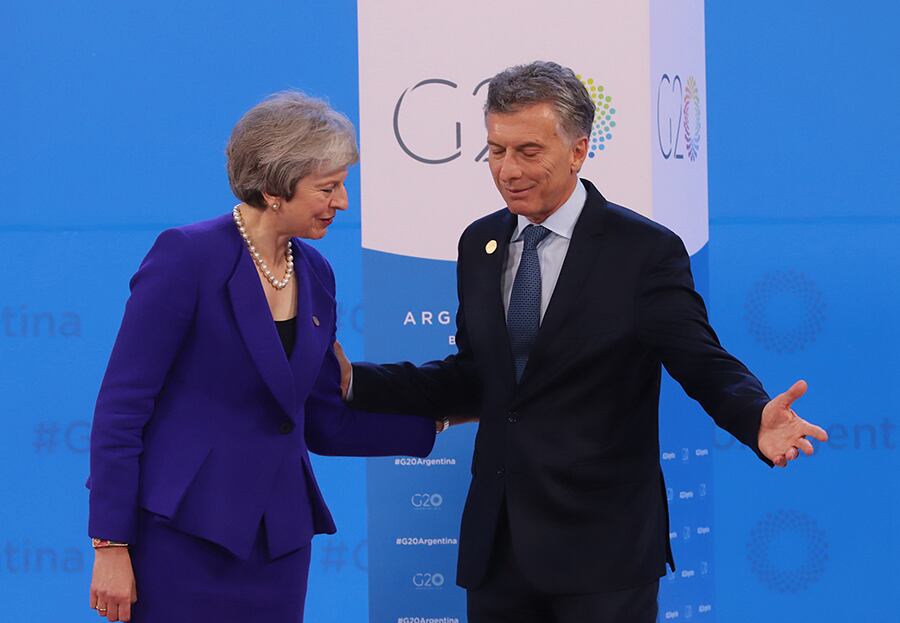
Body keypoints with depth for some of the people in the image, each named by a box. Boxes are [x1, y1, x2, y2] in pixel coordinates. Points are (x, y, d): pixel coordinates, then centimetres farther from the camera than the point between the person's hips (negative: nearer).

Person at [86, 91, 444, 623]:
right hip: (183, 534, -6)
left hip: (277, 542, 6)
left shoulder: (315, 275, 9)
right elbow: (123, 405, -12)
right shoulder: (189, 256, -12)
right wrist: (111, 545, -15)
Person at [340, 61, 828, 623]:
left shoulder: (645, 251, -8)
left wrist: (756, 418, -32)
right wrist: (355, 382, 6)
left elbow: (706, 366, -10)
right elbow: (473, 378, 15)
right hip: (497, 546, 5)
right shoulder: (480, 244, 9)